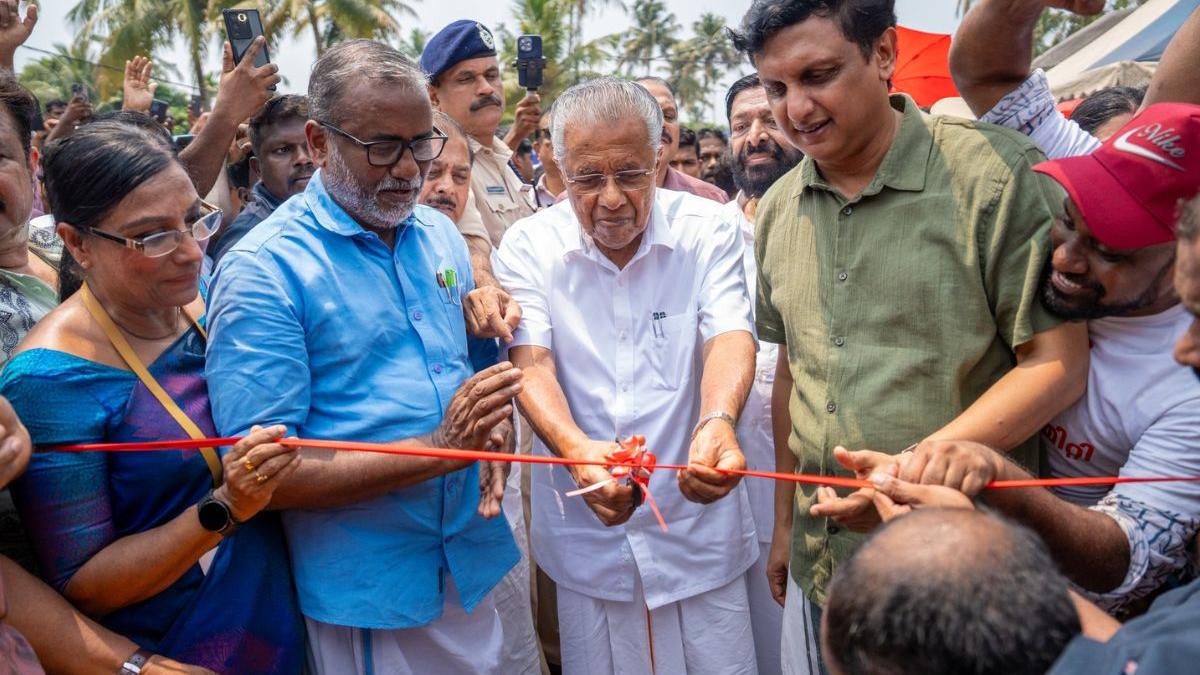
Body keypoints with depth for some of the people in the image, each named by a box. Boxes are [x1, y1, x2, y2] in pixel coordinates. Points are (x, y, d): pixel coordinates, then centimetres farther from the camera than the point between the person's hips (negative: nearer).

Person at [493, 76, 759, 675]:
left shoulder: (707, 229, -5)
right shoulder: (529, 245, -6)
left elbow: (729, 335, -17)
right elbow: (531, 362, -16)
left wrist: (717, 420, -39)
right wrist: (575, 447, -36)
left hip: (698, 523, 0)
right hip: (586, 534, 0)